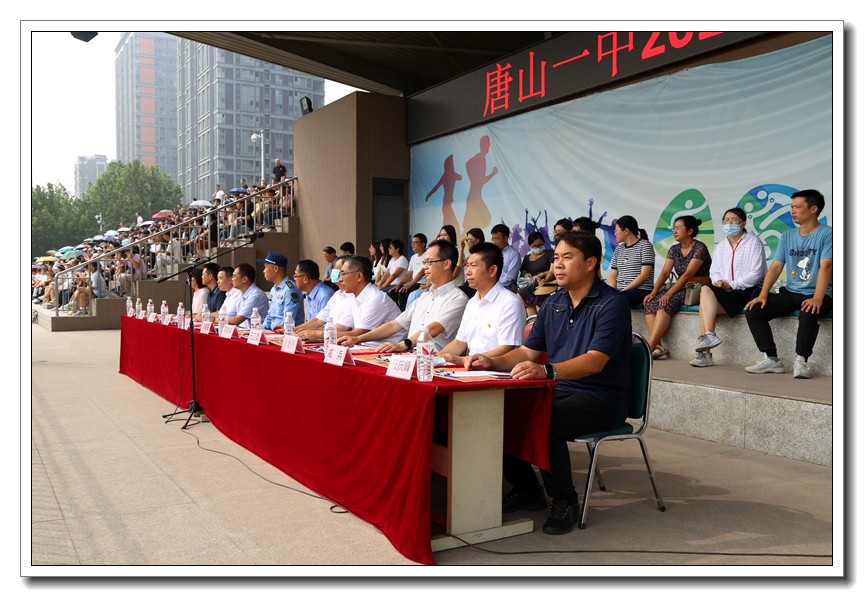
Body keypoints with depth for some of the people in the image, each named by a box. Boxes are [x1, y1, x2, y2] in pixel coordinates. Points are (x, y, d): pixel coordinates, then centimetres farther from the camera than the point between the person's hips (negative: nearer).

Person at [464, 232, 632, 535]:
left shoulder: (612, 304, -12)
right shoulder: (553, 304, 12)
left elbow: (595, 361, -25)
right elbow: (527, 352, 11)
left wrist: (546, 370, -42)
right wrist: (492, 362, -8)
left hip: (601, 399, -7)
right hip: (559, 392, 7)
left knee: (543, 421, -33)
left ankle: (564, 501, -9)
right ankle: (527, 489, 9)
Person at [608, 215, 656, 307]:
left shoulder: (645, 245, 1)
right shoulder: (618, 249, 20)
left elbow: (644, 275, -9)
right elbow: (612, 275, 14)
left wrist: (624, 290, -14)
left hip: (641, 290, -6)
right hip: (619, 291, 6)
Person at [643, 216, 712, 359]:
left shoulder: (700, 248, -10)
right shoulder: (674, 249, 13)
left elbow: (688, 274, -19)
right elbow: (664, 273, 4)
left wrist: (669, 293, -26)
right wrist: (654, 292, -11)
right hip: (680, 288, 7)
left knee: (665, 303, -31)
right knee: (650, 302, -18)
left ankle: (650, 346, -34)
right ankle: (658, 346, -28)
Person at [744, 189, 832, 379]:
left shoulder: (827, 234, -5)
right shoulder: (787, 236, 12)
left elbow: (825, 267, -17)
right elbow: (775, 266, 7)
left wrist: (817, 299, -30)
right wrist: (763, 295, -8)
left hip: (818, 294, -6)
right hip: (790, 292, 6)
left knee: (808, 314, -39)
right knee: (752, 311, -13)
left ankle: (800, 360, -18)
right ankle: (773, 360, -7)